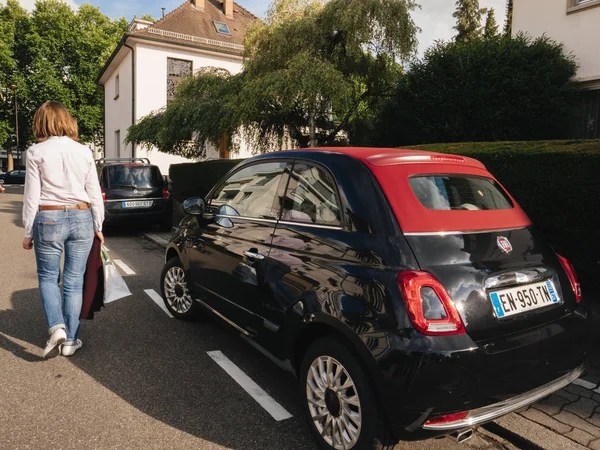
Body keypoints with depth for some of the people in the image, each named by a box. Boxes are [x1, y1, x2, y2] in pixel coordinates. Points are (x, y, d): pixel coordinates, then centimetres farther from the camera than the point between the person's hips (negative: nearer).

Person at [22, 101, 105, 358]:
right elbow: (95, 193, 5)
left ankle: (56, 328, -3)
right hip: (81, 218, 2)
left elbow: (32, 196, -4)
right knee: (74, 281, 9)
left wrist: (28, 232, 4)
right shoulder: (84, 151, 3)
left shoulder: (36, 152, -4)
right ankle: (70, 340, 16)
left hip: (48, 219, -2)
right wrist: (98, 227, 13)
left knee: (48, 277, 16)